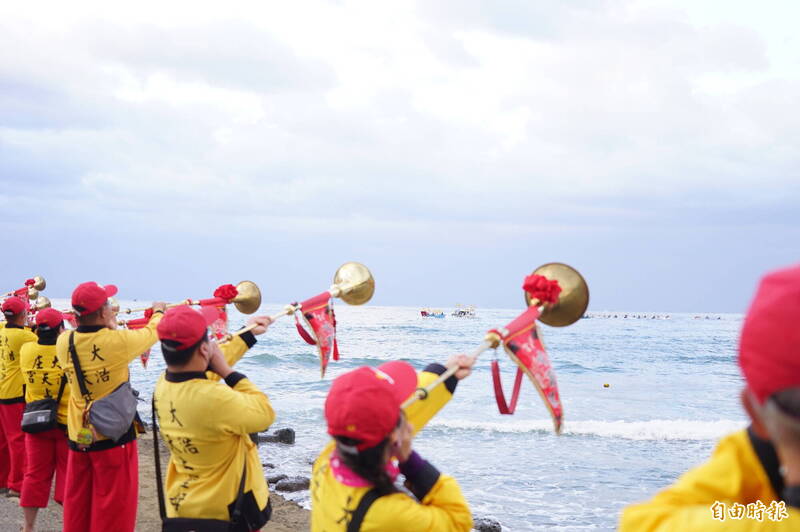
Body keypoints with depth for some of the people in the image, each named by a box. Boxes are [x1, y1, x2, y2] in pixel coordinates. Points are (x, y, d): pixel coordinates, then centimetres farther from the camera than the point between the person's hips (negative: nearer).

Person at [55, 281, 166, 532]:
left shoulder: (64, 342, -6)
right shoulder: (118, 341, -18)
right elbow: (152, 332, 1)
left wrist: (104, 325, 30)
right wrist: (159, 312, 21)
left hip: (78, 437, 5)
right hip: (113, 437, -5)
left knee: (77, 506, 14)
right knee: (113, 505, 4)